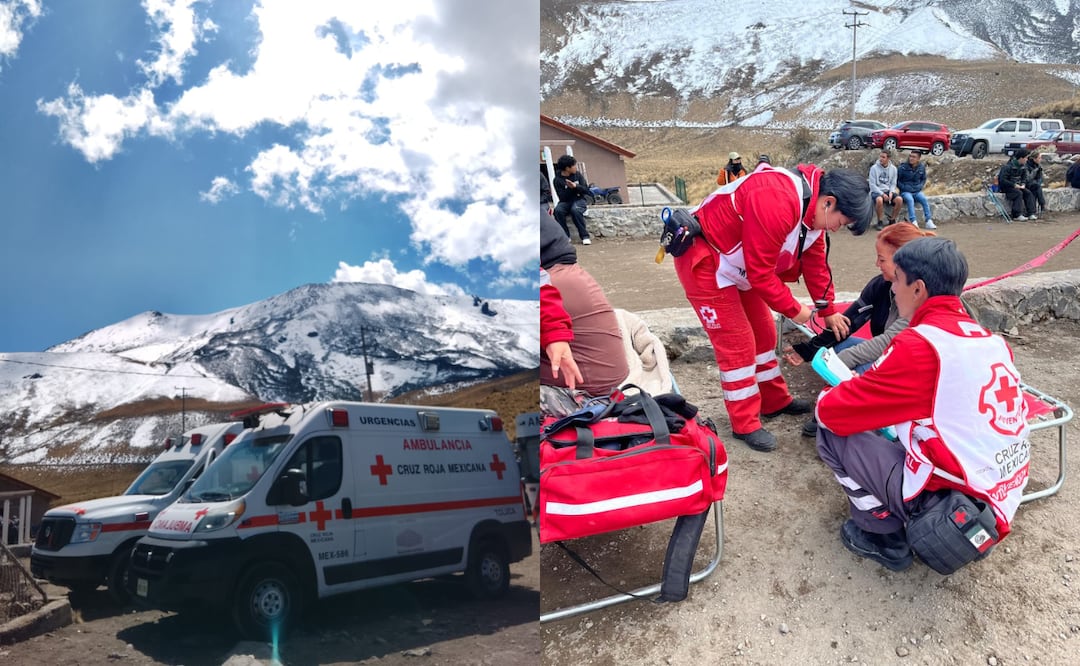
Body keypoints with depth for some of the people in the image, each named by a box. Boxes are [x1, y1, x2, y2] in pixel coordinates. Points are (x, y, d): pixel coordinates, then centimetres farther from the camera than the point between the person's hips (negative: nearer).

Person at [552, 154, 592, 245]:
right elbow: (562, 197, -12)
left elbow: (586, 190, -1)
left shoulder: (577, 175, 2)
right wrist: (570, 188, -24)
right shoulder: (558, 180, -6)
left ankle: (585, 236, -28)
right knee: (558, 210, -33)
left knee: (575, 210, -35)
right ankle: (565, 236, -20)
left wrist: (576, 186, -19)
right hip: (565, 202, 0)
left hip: (578, 200, 0)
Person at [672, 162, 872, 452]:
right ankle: (745, 425, 5)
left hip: (738, 265, 10)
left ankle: (775, 402, 31)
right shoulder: (777, 202, -33)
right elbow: (761, 272, -27)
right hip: (704, 262, -10)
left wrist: (829, 312, 13)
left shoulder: (812, 207, -1)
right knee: (737, 343, -7)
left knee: (763, 333, 15)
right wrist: (794, 309, -13)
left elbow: (815, 262, 11)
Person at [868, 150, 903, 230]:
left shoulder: (893, 168, 6)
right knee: (879, 199, -38)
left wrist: (891, 192, -12)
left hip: (888, 191, 3)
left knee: (899, 199, -25)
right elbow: (872, 185, -7)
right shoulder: (874, 168, -5)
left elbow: (893, 183, 10)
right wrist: (882, 194, -17)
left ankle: (892, 220, -5)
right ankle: (880, 222, -18)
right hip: (876, 191, -3)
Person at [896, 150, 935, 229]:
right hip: (905, 192, -3)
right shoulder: (902, 168, -6)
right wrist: (904, 188, -10)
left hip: (917, 191, 3)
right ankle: (913, 222, -37)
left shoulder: (922, 167, 6)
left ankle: (929, 221, -22)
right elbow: (897, 181, 0)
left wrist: (920, 186, 2)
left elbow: (923, 179, 20)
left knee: (924, 199, -23)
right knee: (910, 200, -33)